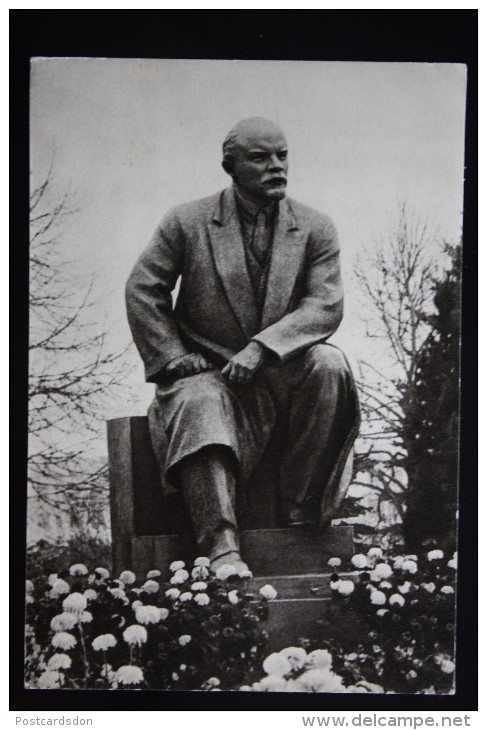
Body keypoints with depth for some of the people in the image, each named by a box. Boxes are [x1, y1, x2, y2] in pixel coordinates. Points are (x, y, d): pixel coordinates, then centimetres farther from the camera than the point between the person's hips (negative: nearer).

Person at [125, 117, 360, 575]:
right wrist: (172, 357, -8)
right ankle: (221, 548, -40)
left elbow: (326, 305, -8)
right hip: (208, 369, -1)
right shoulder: (187, 222, 1)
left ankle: (303, 516, -18)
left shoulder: (315, 229, 3)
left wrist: (261, 347, -22)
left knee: (329, 364, -28)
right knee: (200, 402, -34)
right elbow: (142, 290, 3)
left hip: (283, 371, 2)